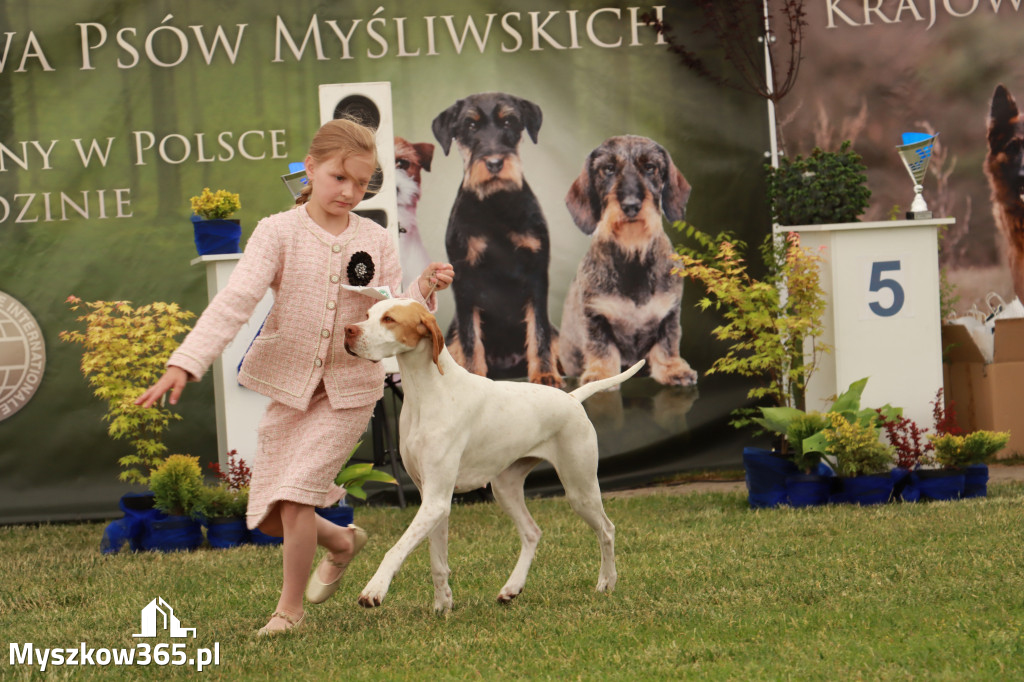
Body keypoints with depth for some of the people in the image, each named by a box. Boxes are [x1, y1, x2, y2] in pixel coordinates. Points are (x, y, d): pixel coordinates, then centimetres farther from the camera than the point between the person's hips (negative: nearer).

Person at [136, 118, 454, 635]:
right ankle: (342, 542, 36)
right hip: (288, 386, 1)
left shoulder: (375, 242, -1)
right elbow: (236, 300, -19)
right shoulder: (278, 233, -8)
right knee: (268, 515, 5)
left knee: (295, 494, -17)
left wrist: (423, 290, -19)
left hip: (349, 391, -1)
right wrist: (185, 363, -31)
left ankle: (291, 607, 2)